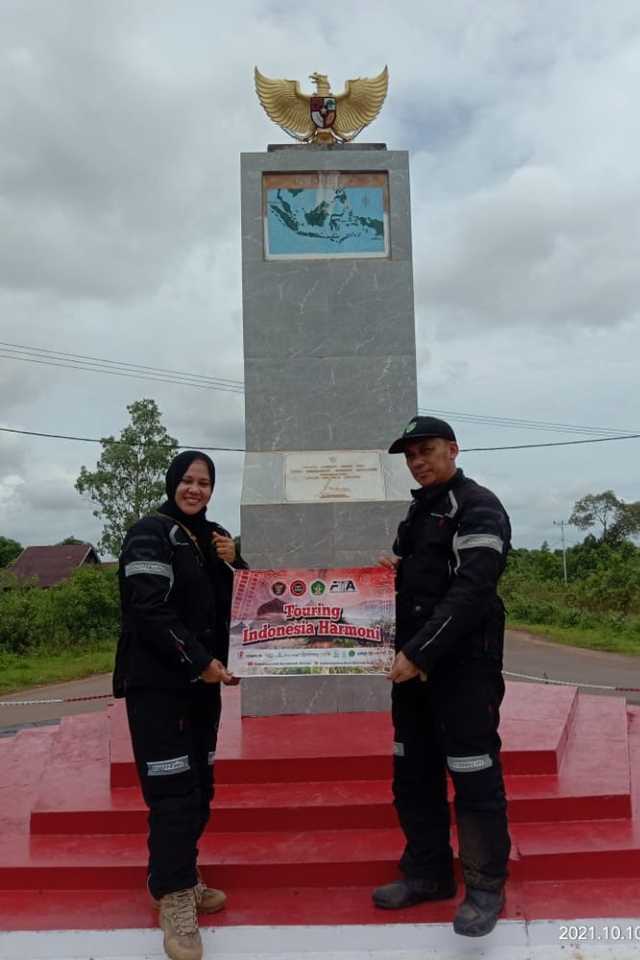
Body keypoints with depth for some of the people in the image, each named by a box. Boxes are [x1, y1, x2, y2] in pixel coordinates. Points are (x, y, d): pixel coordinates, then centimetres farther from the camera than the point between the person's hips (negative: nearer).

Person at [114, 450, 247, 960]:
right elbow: (149, 610, -18)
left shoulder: (215, 538, 13)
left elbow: (242, 602, 16)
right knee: (172, 789, -5)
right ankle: (173, 896, 9)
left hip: (203, 680, 8)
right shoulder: (151, 534, -10)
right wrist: (199, 661, -17)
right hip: (157, 681, -7)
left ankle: (179, 876, 30)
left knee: (199, 785, 13)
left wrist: (233, 563, -3)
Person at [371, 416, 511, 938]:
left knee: (474, 776, 0)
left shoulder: (478, 507, -10)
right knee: (413, 773, 14)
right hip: (414, 663, 9)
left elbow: (470, 592, -21)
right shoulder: (418, 511, 17)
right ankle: (428, 872, 29)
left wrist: (419, 653, -23)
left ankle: (486, 887, 17)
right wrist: (392, 570, 5)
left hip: (464, 665, -8)